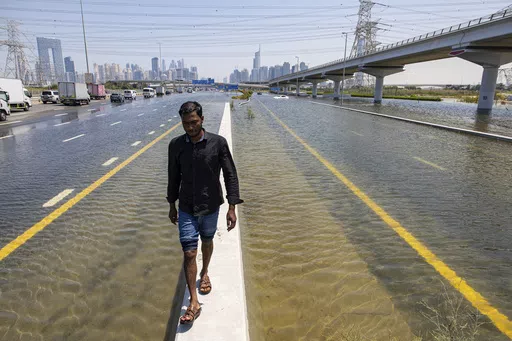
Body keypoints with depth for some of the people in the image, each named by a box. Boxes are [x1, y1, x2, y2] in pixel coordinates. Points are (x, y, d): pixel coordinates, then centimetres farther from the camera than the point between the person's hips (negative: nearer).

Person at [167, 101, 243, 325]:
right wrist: (172, 205, 12)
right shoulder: (176, 145, -7)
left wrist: (232, 207, -13)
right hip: (187, 209, 1)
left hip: (210, 206, 0)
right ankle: (193, 303, 9)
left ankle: (204, 273, 50)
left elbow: (230, 175, -10)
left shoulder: (218, 143, -14)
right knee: (188, 253, -2)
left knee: (207, 242, 21)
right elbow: (174, 177, 5)